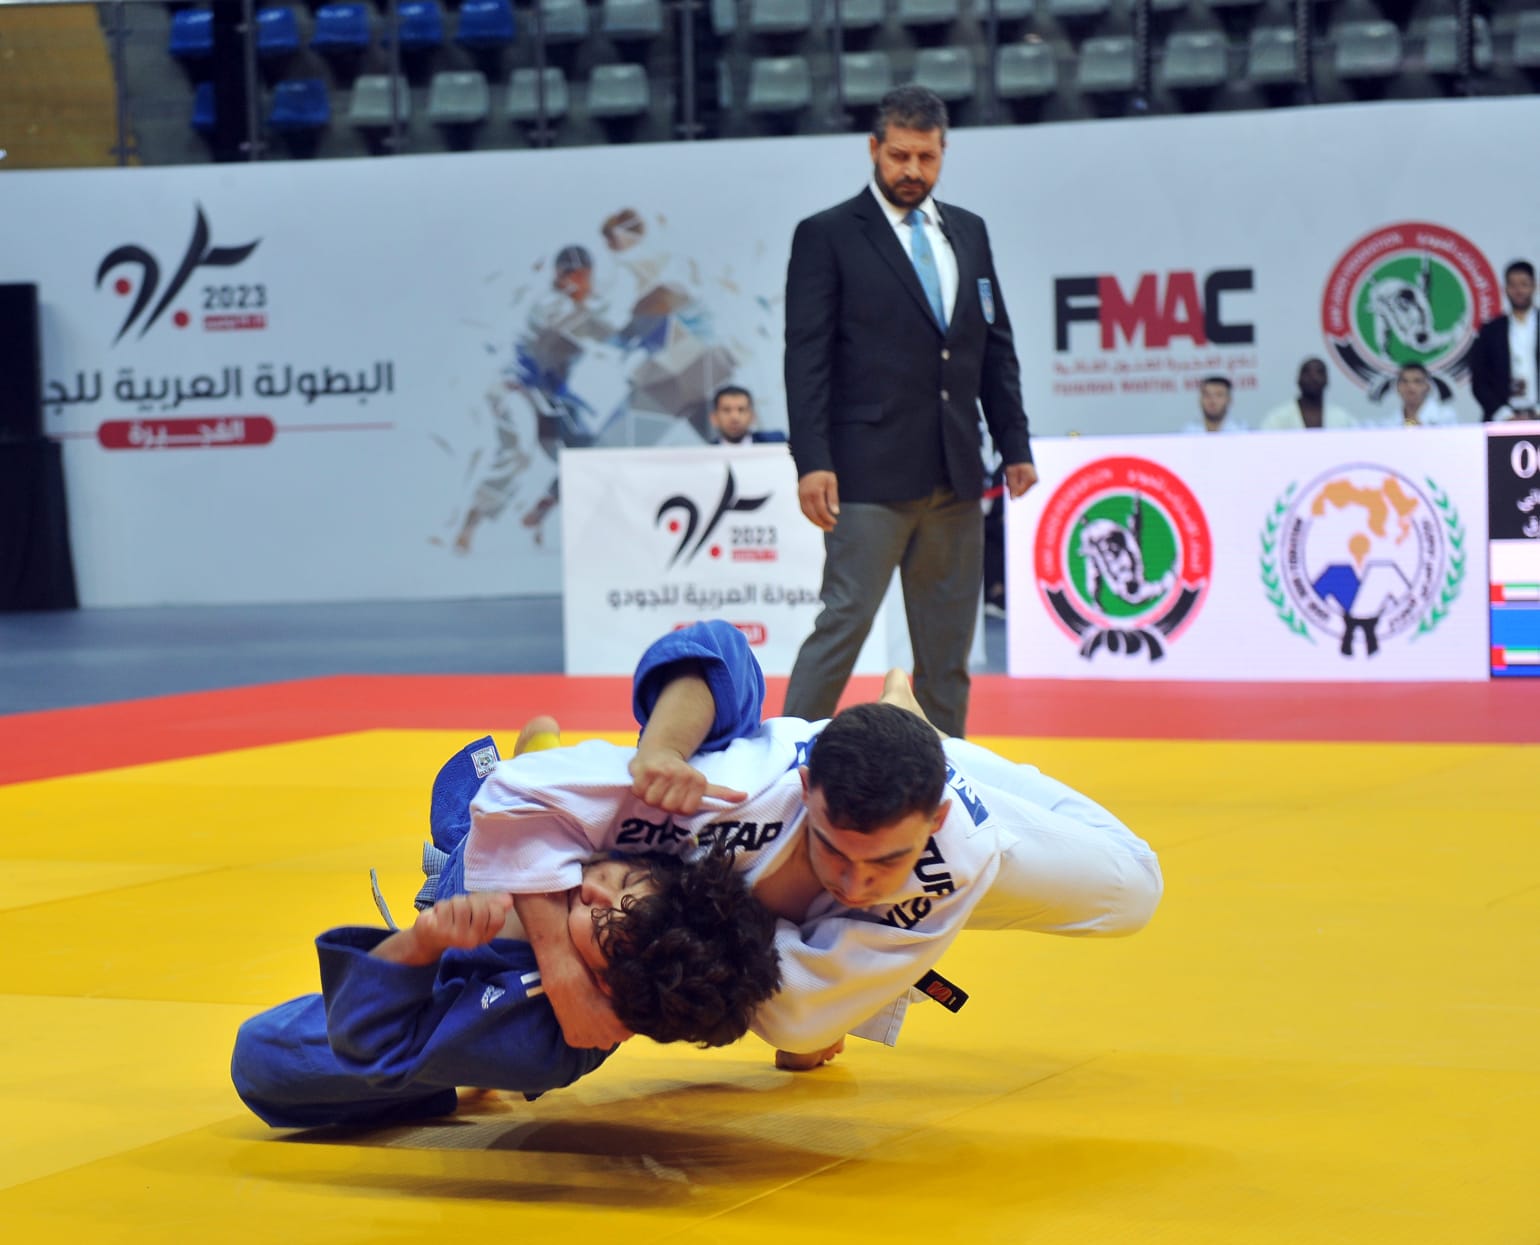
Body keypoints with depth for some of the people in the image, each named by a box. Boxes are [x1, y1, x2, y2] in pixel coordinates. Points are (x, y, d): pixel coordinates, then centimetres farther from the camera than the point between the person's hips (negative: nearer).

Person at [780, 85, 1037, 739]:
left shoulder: (968, 232, 15)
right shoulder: (827, 236, -2)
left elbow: (996, 347, 17)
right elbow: (806, 357, -7)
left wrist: (1015, 445, 10)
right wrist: (812, 461, -15)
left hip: (955, 474, 6)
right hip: (870, 473, -5)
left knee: (948, 641, 8)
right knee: (844, 622, -10)